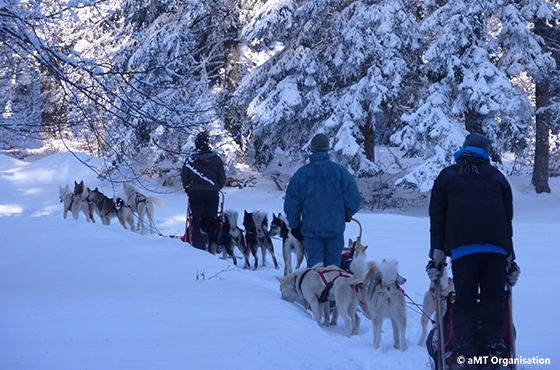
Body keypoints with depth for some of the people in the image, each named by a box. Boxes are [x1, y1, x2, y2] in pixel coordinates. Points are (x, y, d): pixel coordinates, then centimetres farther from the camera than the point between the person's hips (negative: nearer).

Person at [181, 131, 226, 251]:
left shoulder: (191, 159, -6)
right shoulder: (216, 159, -1)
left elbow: (184, 177, 0)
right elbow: (222, 178, 3)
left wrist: (188, 189, 16)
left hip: (195, 193, -1)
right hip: (212, 193, 1)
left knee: (197, 220, 2)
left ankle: (199, 246, -2)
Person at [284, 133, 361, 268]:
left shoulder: (301, 173, -1)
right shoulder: (339, 171, -5)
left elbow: (291, 203, 2)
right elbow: (353, 198, -4)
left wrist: (295, 226, 13)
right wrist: (347, 214, 16)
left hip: (310, 227, 0)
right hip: (335, 226, 0)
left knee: (314, 263, 5)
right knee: (333, 263, 8)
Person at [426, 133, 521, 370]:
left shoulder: (448, 176, 16)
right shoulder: (497, 177, 21)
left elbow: (437, 217, 10)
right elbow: (508, 218, 19)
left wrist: (436, 253, 11)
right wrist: (510, 256, 21)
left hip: (462, 248, -1)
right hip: (496, 248, 1)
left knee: (464, 304, 2)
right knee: (493, 304, 3)